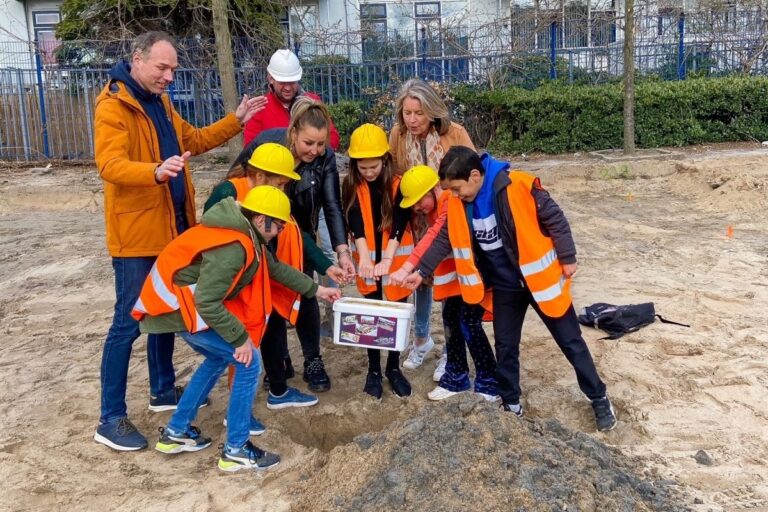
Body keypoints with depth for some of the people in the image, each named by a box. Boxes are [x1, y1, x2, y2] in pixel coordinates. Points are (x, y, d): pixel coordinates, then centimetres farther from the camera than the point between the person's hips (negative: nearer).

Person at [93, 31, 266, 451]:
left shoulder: (160, 103, 13)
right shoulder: (113, 106, -15)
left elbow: (194, 140, 23)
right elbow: (109, 164, -29)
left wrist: (235, 122, 14)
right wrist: (155, 172, -47)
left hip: (171, 228, 9)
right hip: (136, 233, -9)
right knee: (129, 323, -4)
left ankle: (163, 390, 34)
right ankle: (111, 418, 7)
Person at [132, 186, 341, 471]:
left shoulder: (245, 235, 5)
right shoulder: (232, 247, -27)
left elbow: (274, 267, 18)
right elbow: (207, 303, -30)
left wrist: (315, 290, 23)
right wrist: (240, 338, -21)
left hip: (183, 301, 10)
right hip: (181, 307, -10)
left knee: (217, 358, 24)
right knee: (247, 362, -6)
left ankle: (176, 433, 32)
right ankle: (235, 451, 4)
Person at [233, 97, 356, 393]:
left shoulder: (326, 158, -21)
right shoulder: (266, 143, -26)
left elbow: (332, 206, -23)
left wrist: (343, 251, -33)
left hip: (300, 234, 1)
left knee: (304, 293, -1)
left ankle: (313, 361, 11)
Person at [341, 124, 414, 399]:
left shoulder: (399, 184, -12)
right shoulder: (351, 186, -7)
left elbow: (398, 225, -18)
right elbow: (355, 225, -16)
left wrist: (387, 260, -31)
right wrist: (364, 258, -32)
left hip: (396, 258, -1)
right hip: (367, 259, 1)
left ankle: (394, 367, 23)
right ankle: (373, 369, 20)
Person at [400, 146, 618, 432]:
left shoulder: (518, 187, -25)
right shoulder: (457, 205, -8)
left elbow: (555, 219, -15)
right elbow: (445, 240, 4)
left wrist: (567, 259, -10)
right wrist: (421, 271, -1)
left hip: (540, 277, -4)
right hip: (504, 285, 5)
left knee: (570, 341, 7)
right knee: (505, 346, 12)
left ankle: (599, 399, 23)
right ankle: (511, 404, 29)